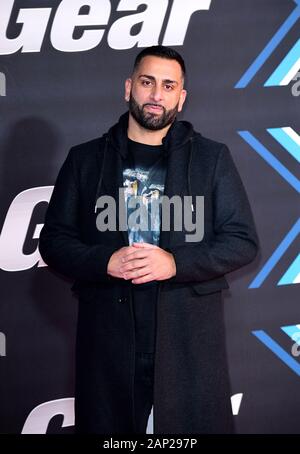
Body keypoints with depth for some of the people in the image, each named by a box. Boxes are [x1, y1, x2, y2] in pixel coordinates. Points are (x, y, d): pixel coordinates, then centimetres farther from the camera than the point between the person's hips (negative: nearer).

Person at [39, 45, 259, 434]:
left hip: (190, 335, -1)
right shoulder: (85, 159, 9)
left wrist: (176, 263, -15)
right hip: (108, 334, 1)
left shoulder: (212, 158, 6)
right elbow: (54, 241, 7)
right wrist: (105, 261, -13)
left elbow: (243, 241, 2)